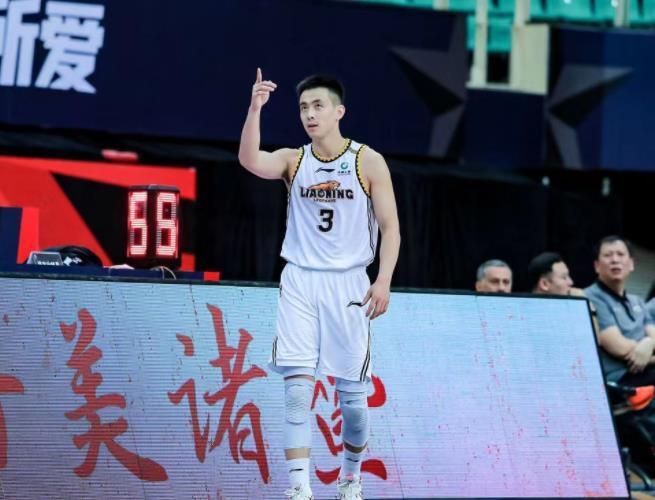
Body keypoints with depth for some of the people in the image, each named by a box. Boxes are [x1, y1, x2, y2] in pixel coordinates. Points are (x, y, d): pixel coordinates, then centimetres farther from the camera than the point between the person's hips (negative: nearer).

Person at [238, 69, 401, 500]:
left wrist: (384, 280, -13)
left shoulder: (369, 163, 0)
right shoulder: (293, 161, 5)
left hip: (348, 284, -1)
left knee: (352, 391, 5)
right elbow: (250, 161, -16)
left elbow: (390, 227, -1)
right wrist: (256, 108, -27)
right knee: (297, 385, -11)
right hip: (300, 282, 1)